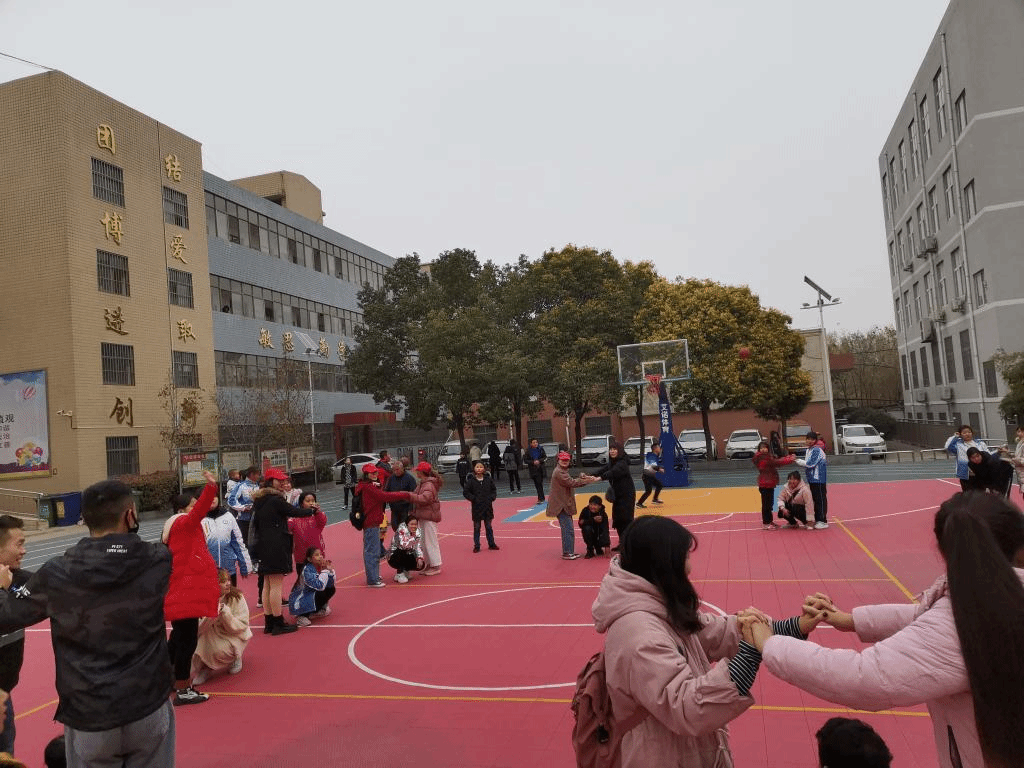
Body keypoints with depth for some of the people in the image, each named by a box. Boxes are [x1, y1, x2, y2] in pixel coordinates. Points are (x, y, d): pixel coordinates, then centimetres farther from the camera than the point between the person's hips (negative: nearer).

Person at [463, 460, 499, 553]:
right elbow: (465, 492, -5)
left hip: (488, 507, 2)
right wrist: (474, 499, -12)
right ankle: (476, 546, 13)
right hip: (476, 507, -2)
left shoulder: (488, 479, 1)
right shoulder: (471, 480, -7)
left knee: (488, 526, 11)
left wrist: (492, 497, -3)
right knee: (476, 527, 4)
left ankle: (491, 544, 21)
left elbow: (494, 489, 12)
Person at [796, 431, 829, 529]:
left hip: (819, 479, -9)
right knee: (815, 499, 14)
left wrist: (798, 461, -11)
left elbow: (810, 464, -19)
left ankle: (823, 521, -1)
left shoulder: (817, 450, -15)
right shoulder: (809, 450, 14)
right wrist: (799, 461, 0)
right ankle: (817, 520, 22)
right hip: (812, 479, 9)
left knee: (821, 499, -5)